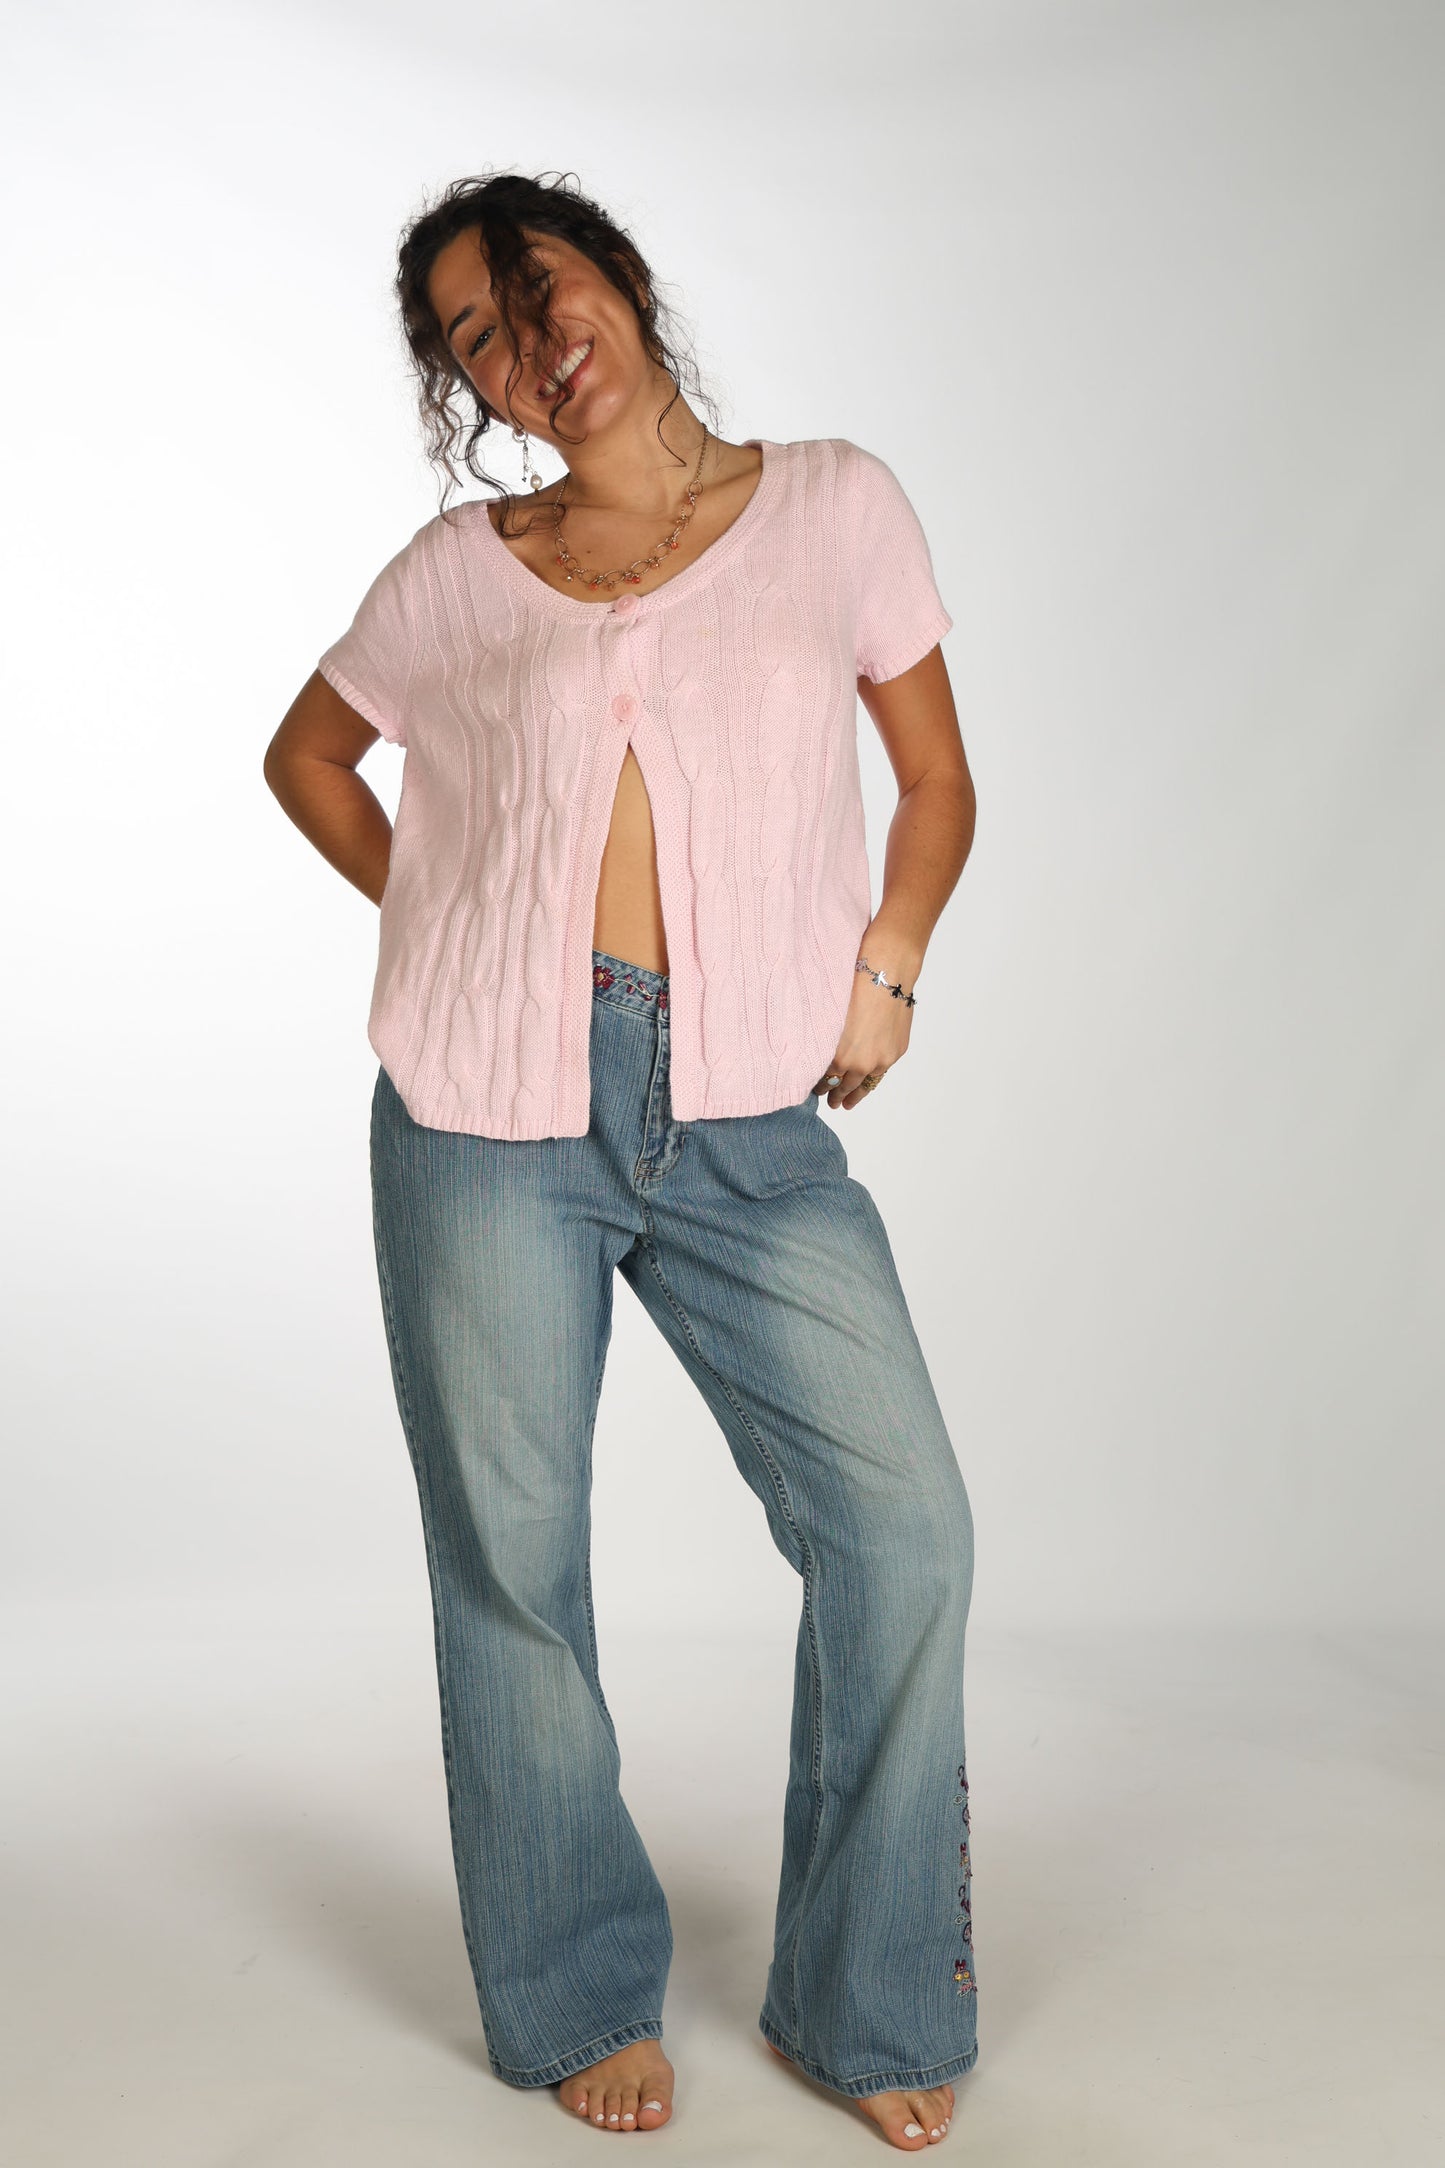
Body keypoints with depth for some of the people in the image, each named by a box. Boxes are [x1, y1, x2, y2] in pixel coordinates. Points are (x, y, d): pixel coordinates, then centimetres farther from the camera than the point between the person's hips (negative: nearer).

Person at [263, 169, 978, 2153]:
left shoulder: (834, 503, 8)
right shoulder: (457, 574, 8)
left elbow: (938, 780, 13)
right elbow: (308, 753, 24)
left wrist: (889, 957, -4)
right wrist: (436, 916, 9)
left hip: (746, 1115, 0)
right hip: (490, 1101, 0)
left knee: (903, 1524, -6)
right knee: (512, 1555, 4)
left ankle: (867, 2001, 15)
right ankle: (581, 2004, 24)